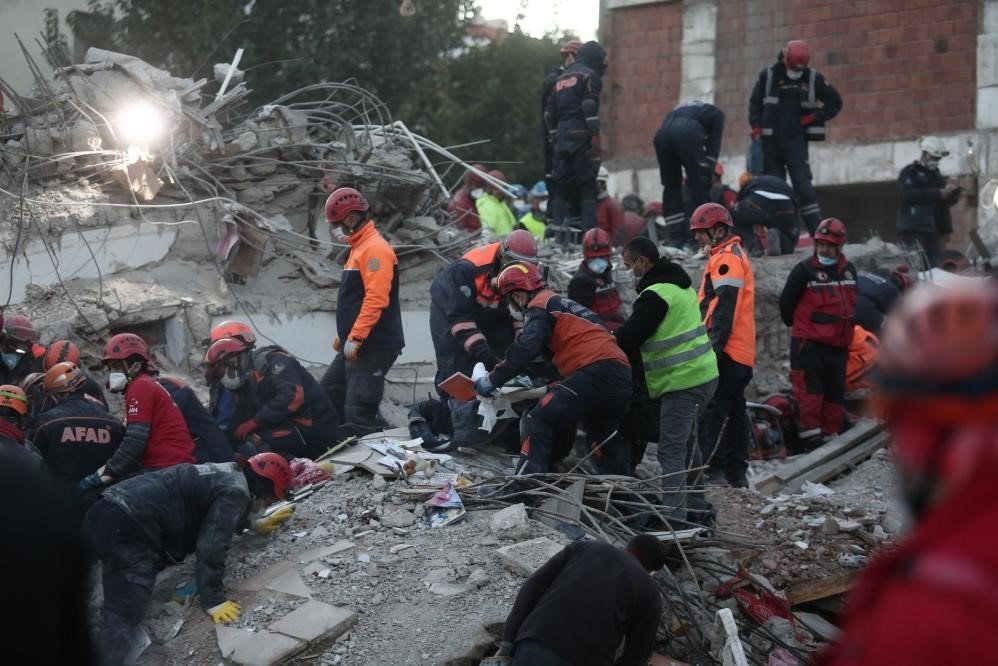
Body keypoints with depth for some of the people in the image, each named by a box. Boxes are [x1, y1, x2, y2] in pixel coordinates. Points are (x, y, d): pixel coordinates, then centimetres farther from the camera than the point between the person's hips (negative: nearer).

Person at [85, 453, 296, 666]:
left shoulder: (226, 474, 23)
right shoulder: (236, 491, -6)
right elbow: (211, 545, -15)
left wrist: (257, 522, 47)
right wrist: (213, 599, -12)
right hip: (127, 528, -10)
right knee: (123, 614, -23)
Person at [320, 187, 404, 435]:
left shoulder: (375, 248, -14)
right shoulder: (360, 247, 18)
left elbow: (376, 299, -23)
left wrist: (355, 337, -25)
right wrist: (344, 334, 22)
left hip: (374, 346, -11)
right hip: (355, 344, 11)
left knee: (359, 414, -12)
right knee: (327, 398, 14)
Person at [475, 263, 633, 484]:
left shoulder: (540, 305, 1)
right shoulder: (563, 304, 30)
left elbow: (525, 349, -13)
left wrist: (493, 380, -7)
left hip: (598, 372, -9)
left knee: (539, 421, -11)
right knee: (603, 435, 28)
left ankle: (521, 488, -20)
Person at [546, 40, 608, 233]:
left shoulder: (561, 78, 23)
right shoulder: (590, 75, -1)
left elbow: (549, 113, 21)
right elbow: (590, 107, -14)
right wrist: (595, 137, -15)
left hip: (562, 136, 7)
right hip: (581, 136, -7)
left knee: (563, 186, 9)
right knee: (588, 185, -7)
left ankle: (558, 229, 5)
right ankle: (590, 231, -14)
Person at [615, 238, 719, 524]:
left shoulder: (656, 294, -17)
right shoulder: (679, 284, 16)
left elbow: (629, 337, -18)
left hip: (682, 382, -10)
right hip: (703, 374, 10)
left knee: (672, 451, -11)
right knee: (687, 444, 21)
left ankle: (673, 517, -16)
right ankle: (696, 508, 31)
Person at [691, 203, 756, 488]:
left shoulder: (726, 259, -11)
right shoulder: (734, 255, 22)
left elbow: (723, 309, -20)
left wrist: (714, 346, -23)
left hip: (725, 350, -11)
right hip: (741, 352, 11)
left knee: (713, 411, -12)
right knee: (734, 410, 12)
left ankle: (712, 470, -14)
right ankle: (736, 473, 16)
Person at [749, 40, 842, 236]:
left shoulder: (813, 78, 1)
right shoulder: (769, 75, 2)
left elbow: (835, 102, 8)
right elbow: (755, 103, 12)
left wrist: (814, 117, -4)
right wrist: (756, 126, -2)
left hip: (796, 138, -2)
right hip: (771, 139, 2)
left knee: (801, 181, -14)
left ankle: (816, 227, -16)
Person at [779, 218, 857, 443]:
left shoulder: (849, 270, 12)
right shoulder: (805, 270, -7)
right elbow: (786, 302, -3)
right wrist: (796, 324, 9)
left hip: (838, 343, 6)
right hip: (809, 342, -6)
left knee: (835, 390, 9)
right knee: (810, 386, -13)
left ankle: (831, 432, 17)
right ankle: (811, 430, -13)